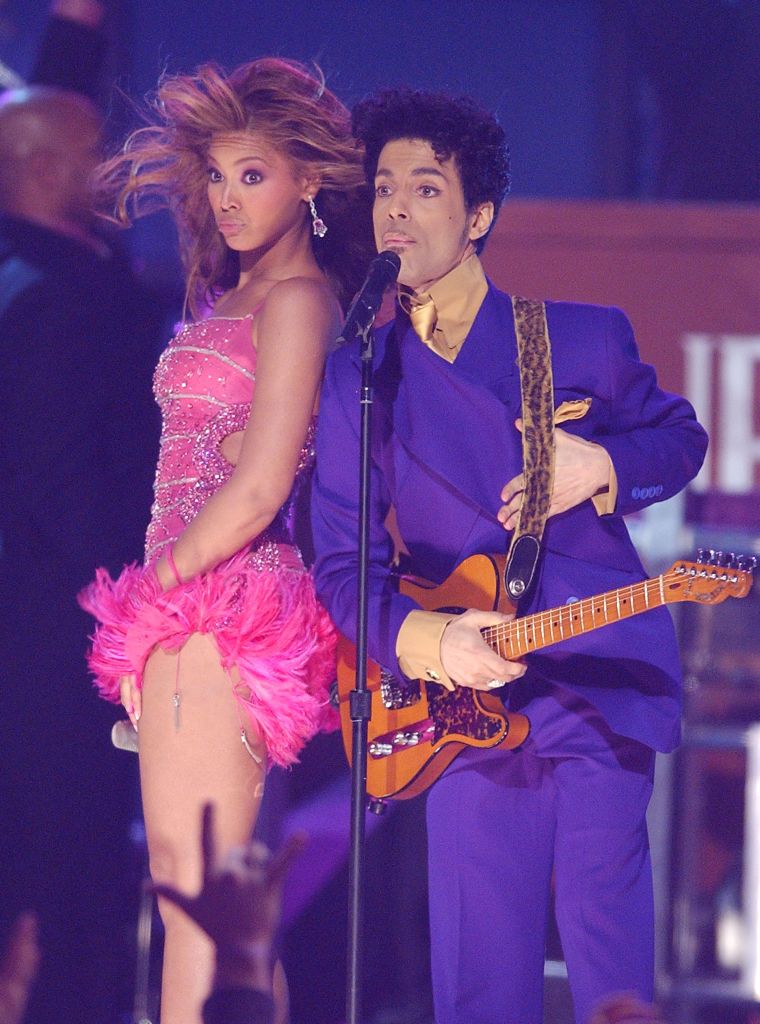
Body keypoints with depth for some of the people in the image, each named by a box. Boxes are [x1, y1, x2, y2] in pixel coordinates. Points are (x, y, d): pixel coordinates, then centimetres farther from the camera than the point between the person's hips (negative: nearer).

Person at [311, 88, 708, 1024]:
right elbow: (342, 558, 1)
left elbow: (680, 437, 17)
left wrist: (602, 468, -5)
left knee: (607, 944, -1)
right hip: (466, 699, 2)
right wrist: (426, 641, -18)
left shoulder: (584, 340, 3)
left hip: (602, 689, -2)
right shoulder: (357, 376, 5)